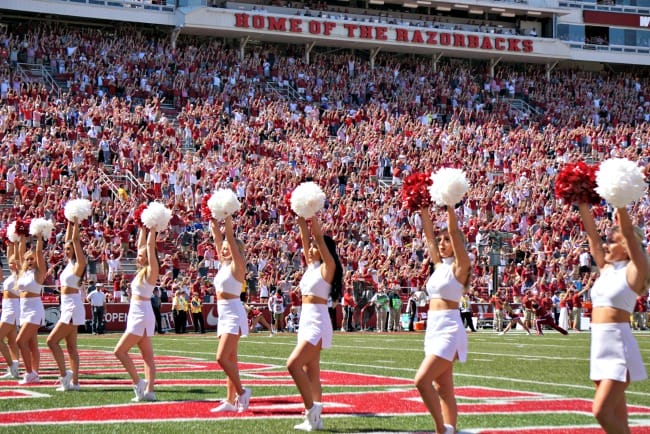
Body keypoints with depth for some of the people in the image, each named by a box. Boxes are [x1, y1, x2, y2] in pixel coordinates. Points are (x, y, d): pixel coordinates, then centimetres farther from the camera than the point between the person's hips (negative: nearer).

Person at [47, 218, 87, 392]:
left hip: (73, 308, -9)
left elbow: (75, 240, -14)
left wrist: (76, 222, -12)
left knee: (52, 340, -12)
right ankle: (74, 381, 8)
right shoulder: (69, 263, 12)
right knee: (71, 346, 7)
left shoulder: (78, 264, -9)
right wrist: (70, 223, 18)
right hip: (67, 308, 9)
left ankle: (64, 374, -9)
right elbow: (68, 239, 18)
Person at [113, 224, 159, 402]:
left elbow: (150, 245, -14)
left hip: (142, 316, -9)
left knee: (120, 350, -10)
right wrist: (143, 228, 19)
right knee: (147, 356, 5)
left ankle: (139, 384, -8)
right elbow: (141, 244, 19)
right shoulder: (142, 271, 12)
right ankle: (149, 390, 3)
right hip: (137, 315, 9)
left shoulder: (151, 271, -9)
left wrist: (152, 228, -10)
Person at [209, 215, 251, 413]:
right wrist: (214, 225, 3)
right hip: (224, 313, 9)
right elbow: (218, 240, 11)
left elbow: (231, 241, -16)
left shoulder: (237, 265, -7)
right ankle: (231, 401, 9)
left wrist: (228, 226, -17)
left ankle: (241, 392, -4)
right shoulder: (224, 264, 12)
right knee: (230, 359, 8)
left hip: (234, 313, -9)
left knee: (222, 357, -15)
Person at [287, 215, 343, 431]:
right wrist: (301, 218, 3)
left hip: (318, 323, -9)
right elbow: (305, 238, 10)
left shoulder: (328, 266, -6)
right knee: (310, 371, 7)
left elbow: (319, 238, -13)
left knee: (293, 364, -18)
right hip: (306, 321, 9)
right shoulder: (311, 265, 14)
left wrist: (312, 217, -13)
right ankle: (314, 417, 9)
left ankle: (311, 409, -12)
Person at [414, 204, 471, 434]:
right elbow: (428, 235, 10)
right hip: (433, 329, 8)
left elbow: (454, 232, -15)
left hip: (449, 330, -8)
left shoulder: (459, 266, -6)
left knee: (422, 381, -18)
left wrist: (449, 205, -18)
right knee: (443, 389, 7)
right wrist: (423, 210, 2)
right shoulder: (439, 265, 13)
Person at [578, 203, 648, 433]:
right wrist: (582, 204, 2)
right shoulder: (605, 268, 12)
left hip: (619, 343, -8)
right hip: (599, 343, 8)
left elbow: (628, 232, -17)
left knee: (602, 411, -16)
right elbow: (591, 233, 9)